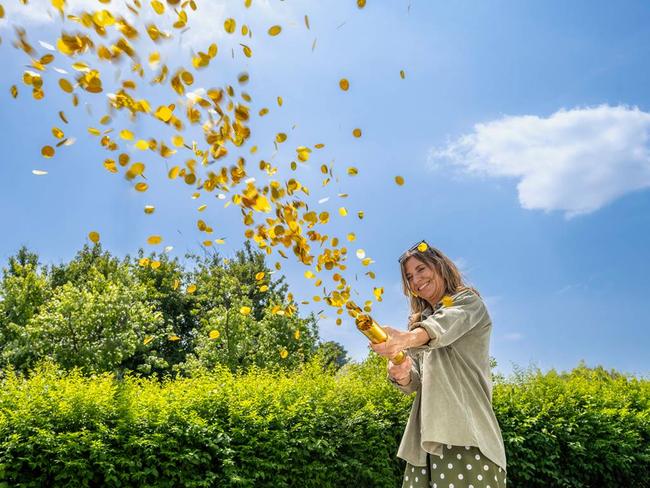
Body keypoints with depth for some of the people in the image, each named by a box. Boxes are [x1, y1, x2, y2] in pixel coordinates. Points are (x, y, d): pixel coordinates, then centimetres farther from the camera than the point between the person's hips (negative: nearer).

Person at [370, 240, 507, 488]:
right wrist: (402, 375, -10)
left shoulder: (469, 302, 6)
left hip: (464, 429, -6)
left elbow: (444, 325, -20)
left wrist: (406, 338, -40)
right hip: (427, 431, 6)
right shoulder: (420, 320, 25)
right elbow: (416, 381, 15)